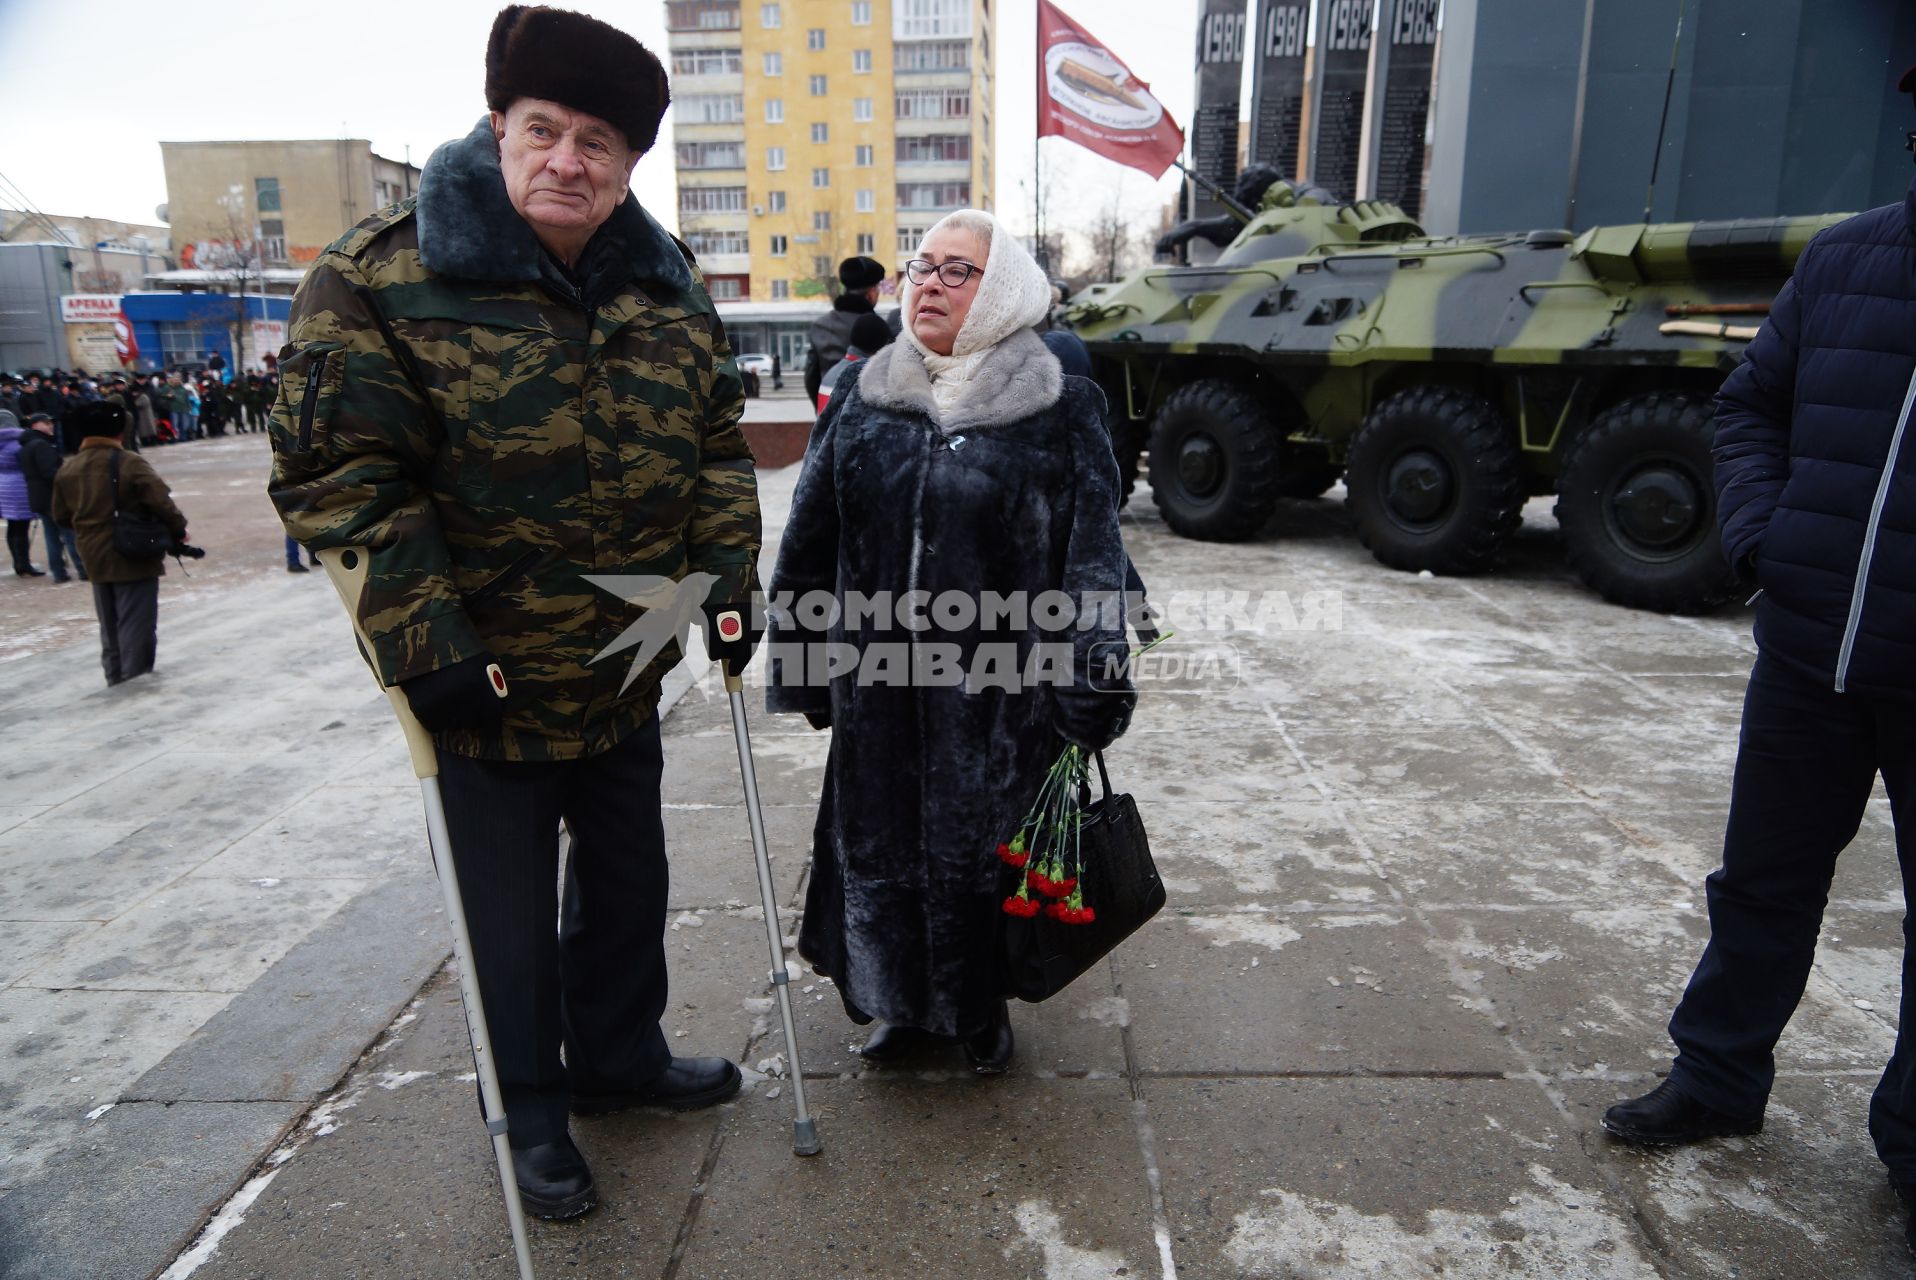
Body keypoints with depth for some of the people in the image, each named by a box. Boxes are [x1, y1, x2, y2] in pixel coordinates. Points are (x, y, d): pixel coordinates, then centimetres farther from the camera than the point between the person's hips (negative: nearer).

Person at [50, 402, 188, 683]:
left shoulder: (67, 471, 5)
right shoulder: (130, 463, -15)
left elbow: (61, 517, 11)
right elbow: (161, 501, -22)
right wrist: (178, 530, -7)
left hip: (95, 558, 6)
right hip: (134, 556, -6)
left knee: (109, 624, 19)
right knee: (136, 624, 0)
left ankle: (115, 676, 27)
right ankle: (134, 679, 2)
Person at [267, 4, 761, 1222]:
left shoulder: (668, 283, 2)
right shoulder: (383, 276, -16)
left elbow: (717, 438, 9)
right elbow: (340, 474, -18)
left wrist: (728, 574, 0)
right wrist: (426, 645, -22)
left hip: (623, 674, 6)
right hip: (484, 682, -5)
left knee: (630, 874, 21)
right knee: (510, 915, 11)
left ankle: (620, 1055, 46)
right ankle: (532, 1114, 35)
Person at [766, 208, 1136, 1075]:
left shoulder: (1058, 408, -4)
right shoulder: (859, 396, 6)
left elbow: (1093, 556, -6)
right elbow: (810, 538, 10)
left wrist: (1089, 688, -10)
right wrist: (799, 660, 11)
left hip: (997, 691, -3)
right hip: (876, 685, 4)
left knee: (982, 853, 11)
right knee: (878, 845, 14)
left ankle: (980, 1012, 36)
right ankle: (904, 1006, 38)